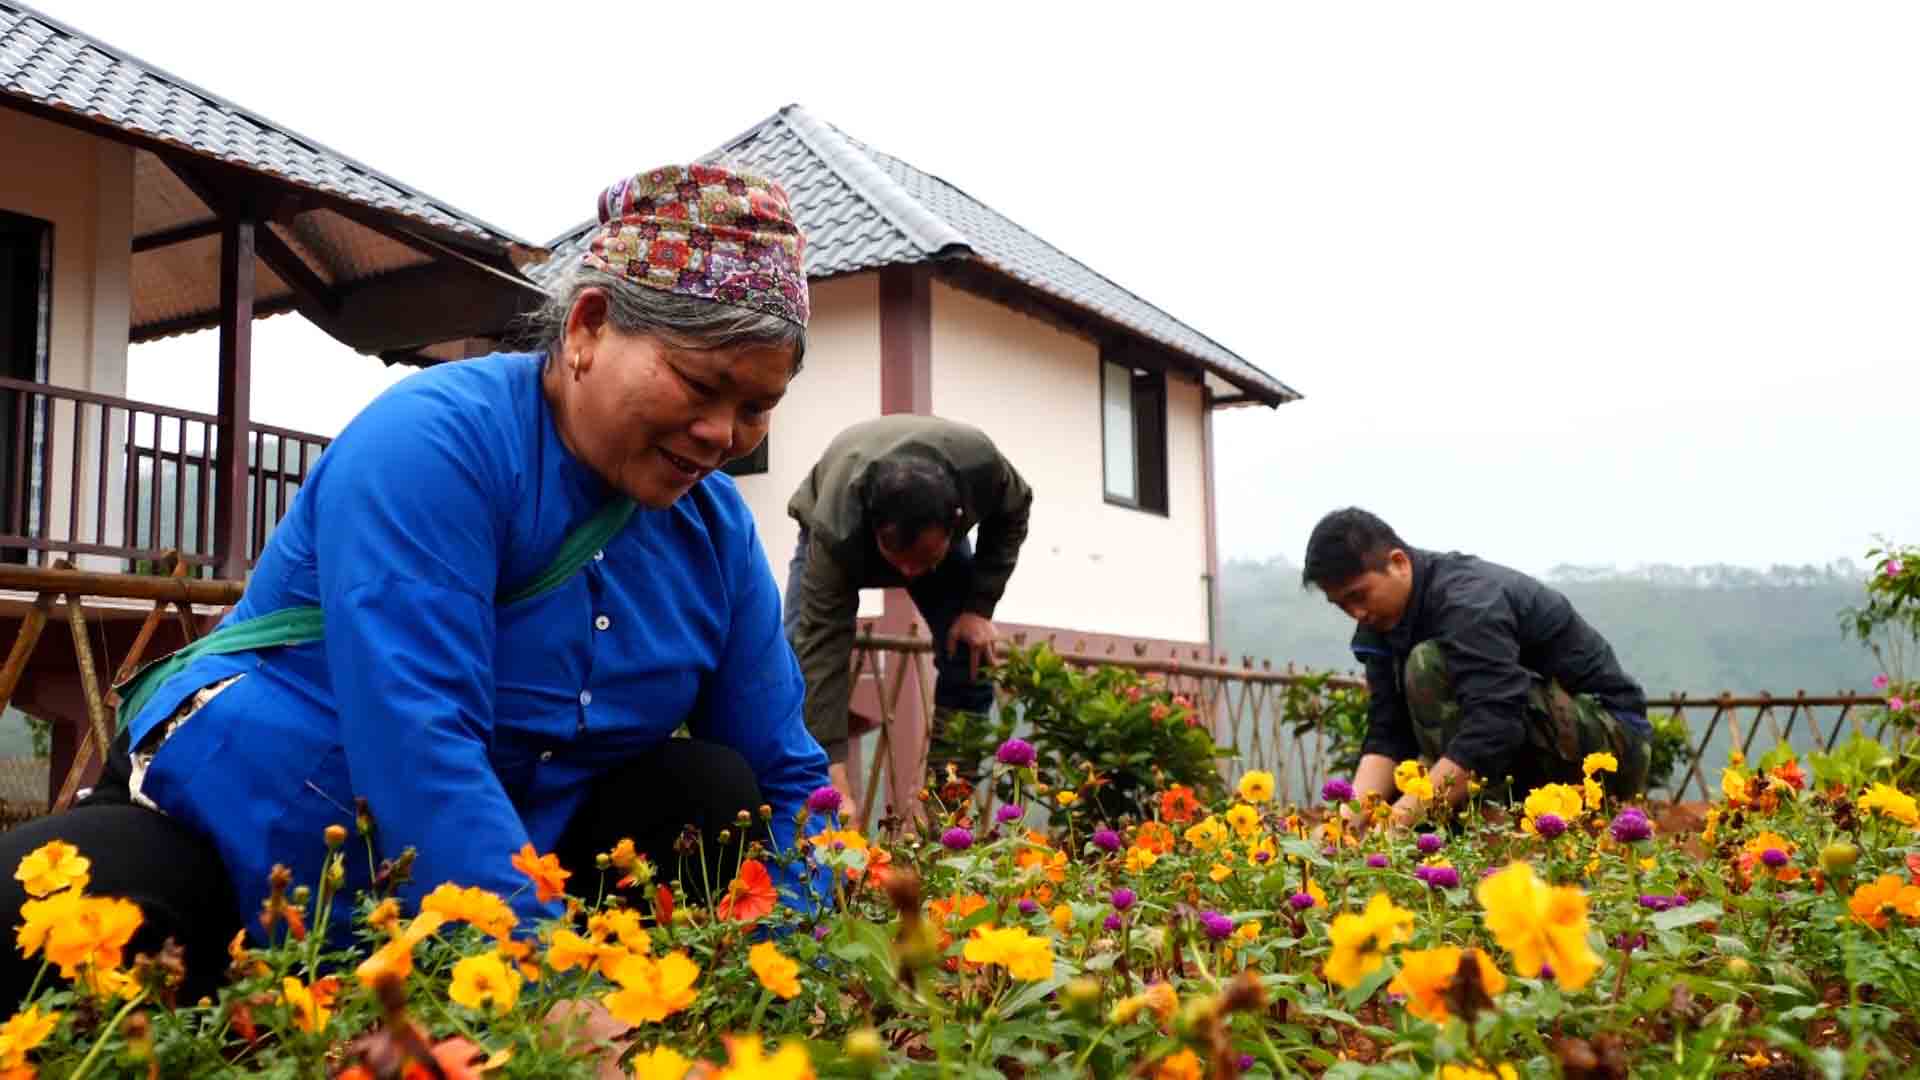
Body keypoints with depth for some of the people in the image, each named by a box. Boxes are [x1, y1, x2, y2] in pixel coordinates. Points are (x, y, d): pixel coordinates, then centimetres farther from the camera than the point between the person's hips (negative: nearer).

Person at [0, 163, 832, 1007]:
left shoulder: (717, 531, -1)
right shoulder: (436, 441, -22)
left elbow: (785, 777, 2)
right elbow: (417, 749, -32)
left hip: (505, 865, 6)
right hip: (240, 841, -5)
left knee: (714, 794, -13)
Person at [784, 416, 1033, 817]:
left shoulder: (980, 463, -41)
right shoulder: (837, 532, -46)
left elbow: (1013, 513, -17)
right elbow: (822, 646, -45)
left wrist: (979, 606, -25)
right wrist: (834, 774, -50)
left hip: (935, 531, 2)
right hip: (832, 527, -2)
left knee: (970, 660, -14)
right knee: (801, 656, -20)